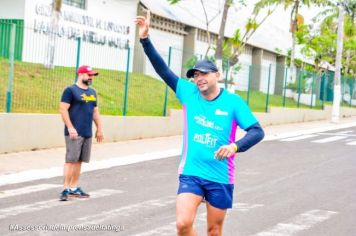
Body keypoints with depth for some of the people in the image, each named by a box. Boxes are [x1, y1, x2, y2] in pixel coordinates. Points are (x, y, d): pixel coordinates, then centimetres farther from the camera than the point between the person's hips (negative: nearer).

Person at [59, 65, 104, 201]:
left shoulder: (92, 92, 18)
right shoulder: (70, 90, -5)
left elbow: (95, 111, 24)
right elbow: (63, 109, -10)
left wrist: (99, 128, 19)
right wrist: (70, 128, -16)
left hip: (87, 133, 7)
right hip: (74, 133, -7)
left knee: (79, 161, 9)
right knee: (71, 160, -8)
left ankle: (74, 188, 15)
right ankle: (66, 189, -6)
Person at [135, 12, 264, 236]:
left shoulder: (233, 101, -6)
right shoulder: (189, 94, 1)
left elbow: (257, 132, -10)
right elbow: (163, 70, -2)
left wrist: (235, 146, -28)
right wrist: (145, 39, -11)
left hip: (221, 178, -1)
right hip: (190, 174, 1)